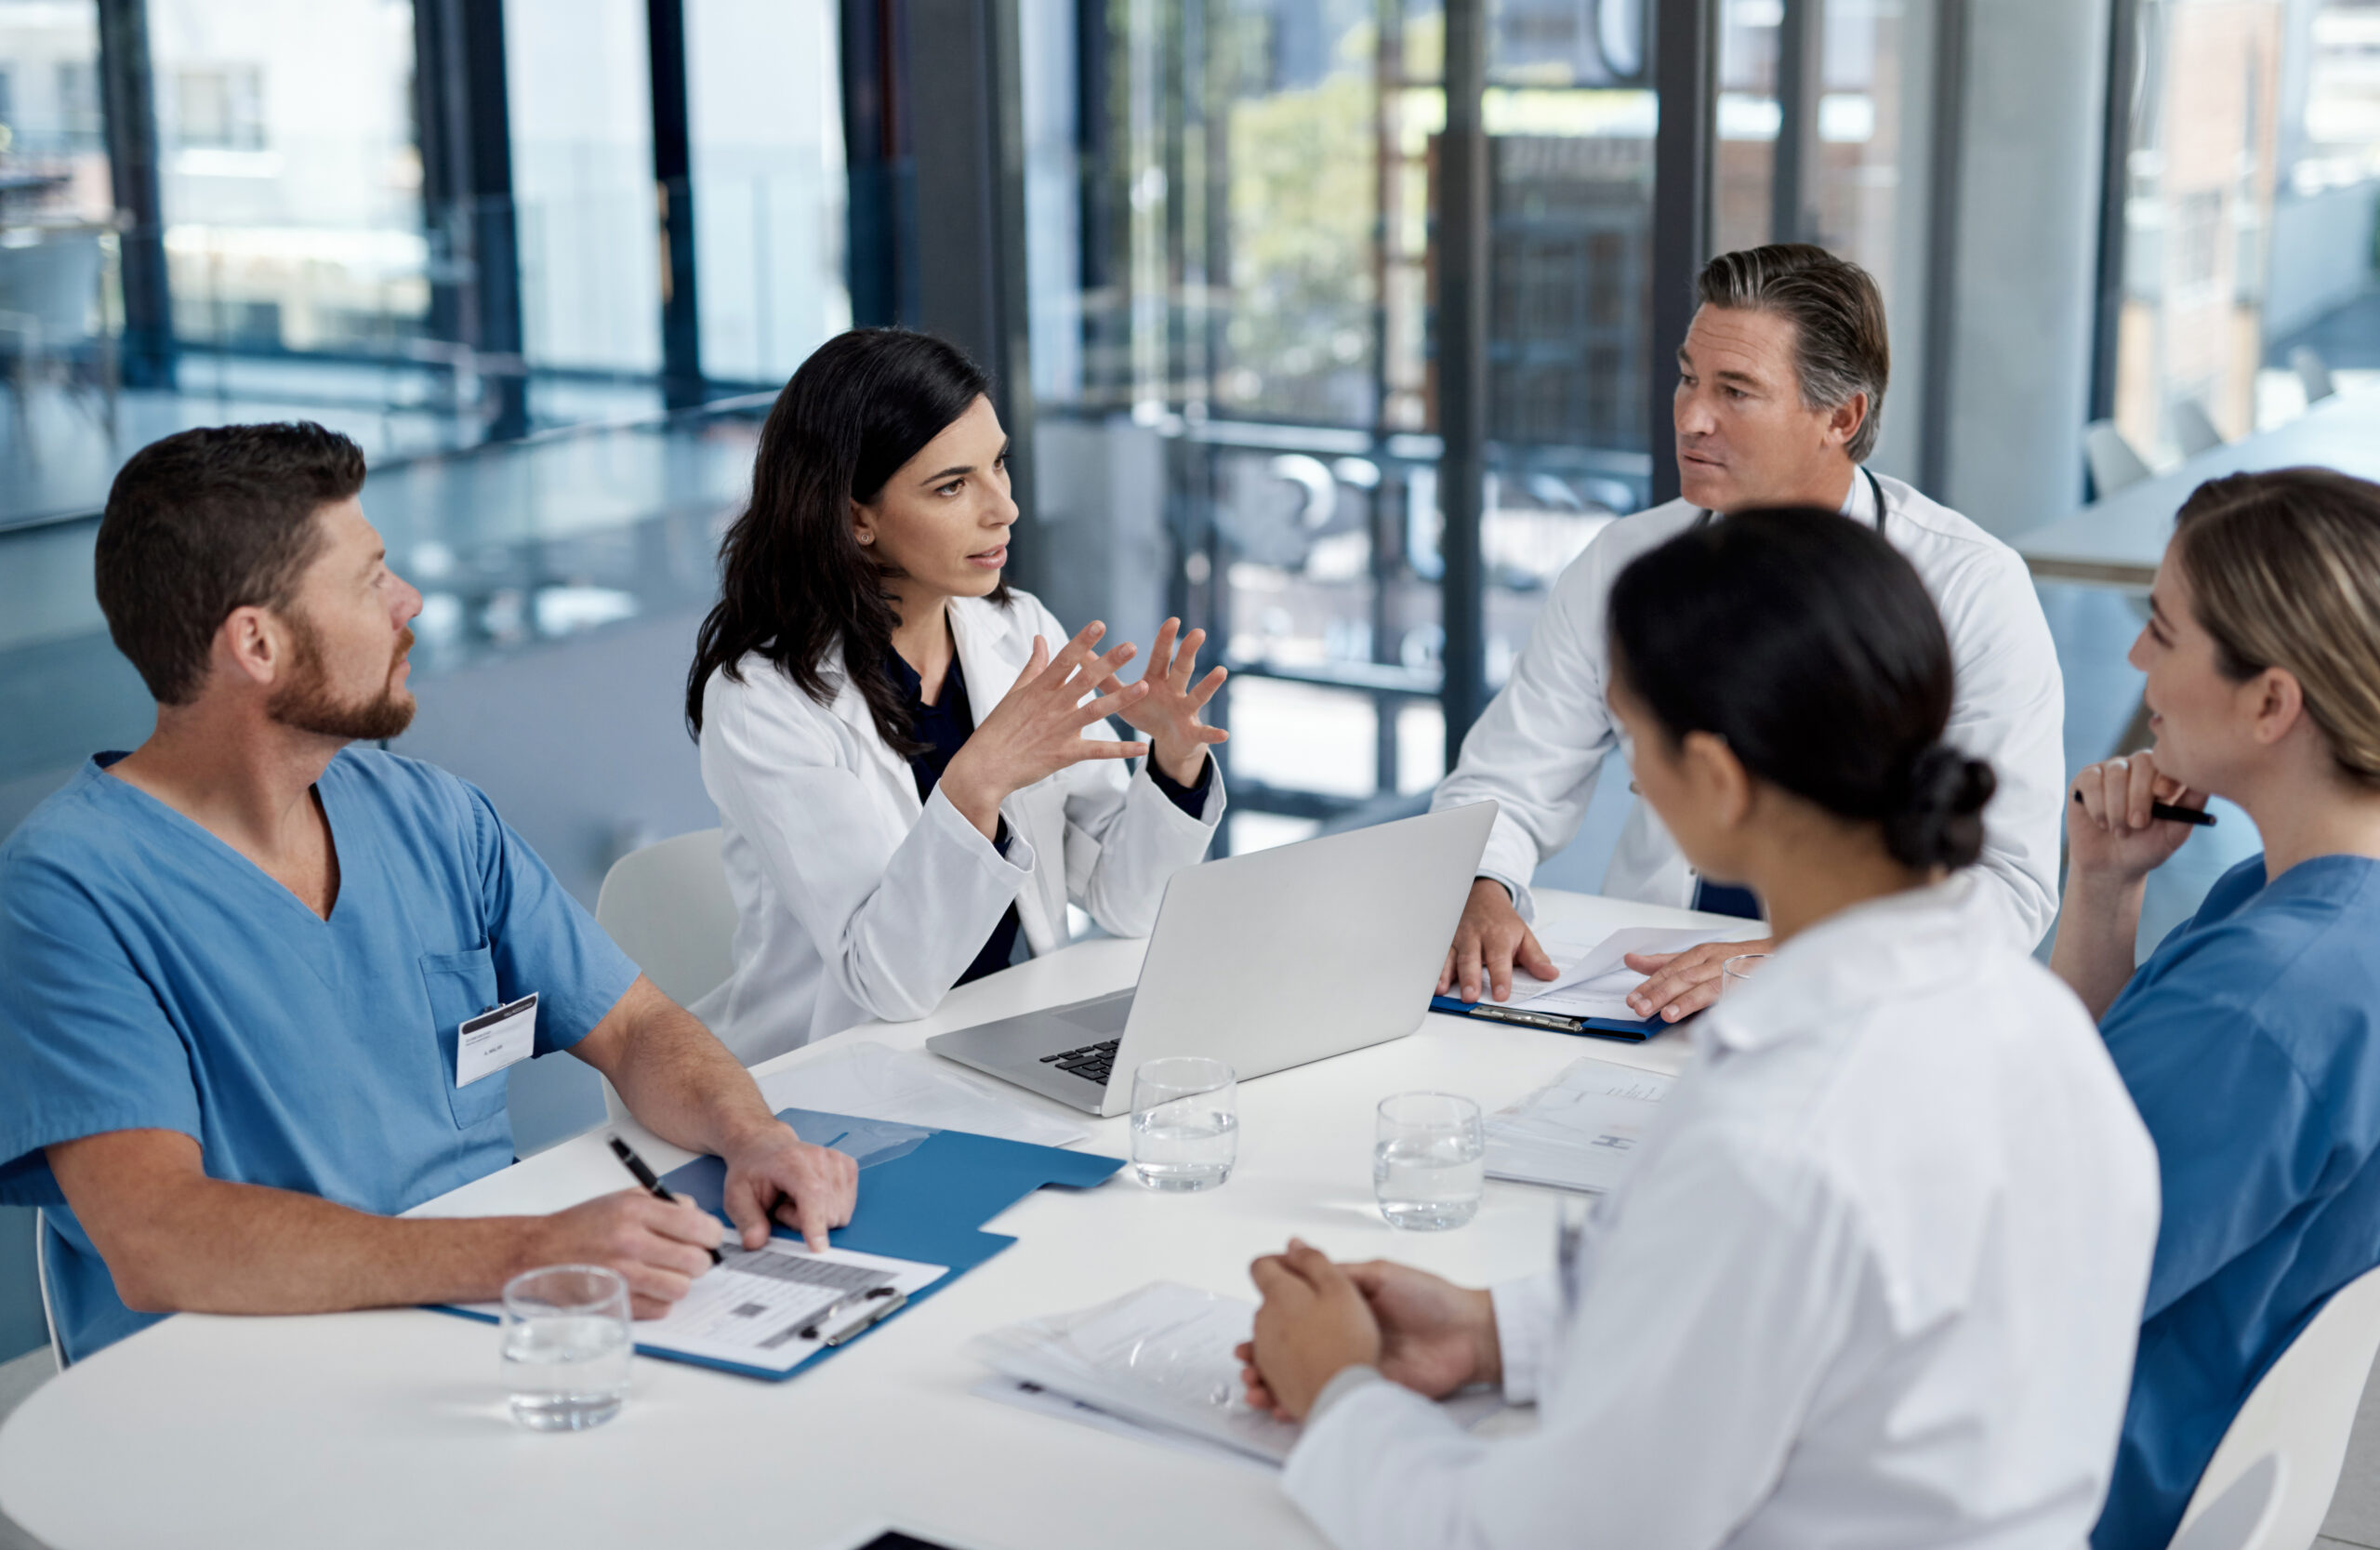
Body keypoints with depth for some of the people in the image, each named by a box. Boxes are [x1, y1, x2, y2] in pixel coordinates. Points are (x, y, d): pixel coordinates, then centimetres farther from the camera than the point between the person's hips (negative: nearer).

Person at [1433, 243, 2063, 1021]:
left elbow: (2010, 881, -10)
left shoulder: (1973, 588, -4)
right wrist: (1479, 891, -14)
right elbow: (1502, 787, 10)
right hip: (1642, 1000, 3)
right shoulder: (1624, 563, 7)